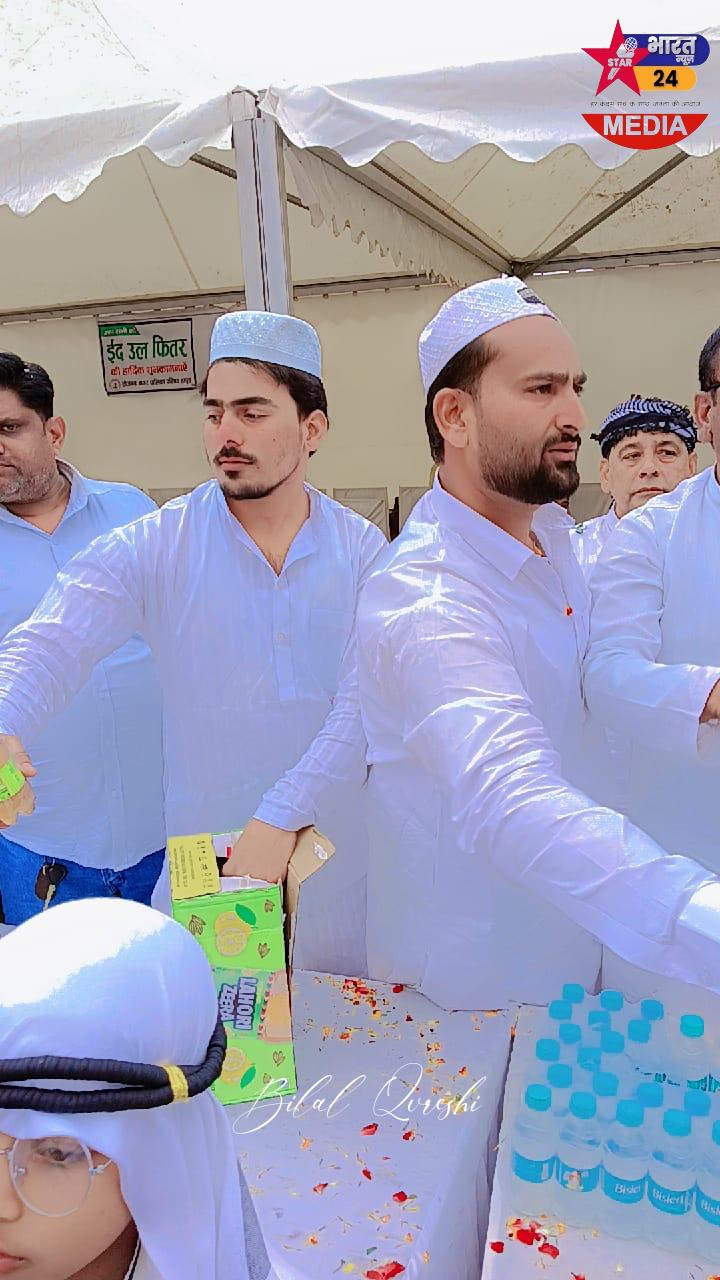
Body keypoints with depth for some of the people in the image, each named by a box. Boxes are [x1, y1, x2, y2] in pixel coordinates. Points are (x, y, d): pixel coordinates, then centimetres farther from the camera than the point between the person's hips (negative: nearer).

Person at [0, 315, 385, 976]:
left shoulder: (362, 549, -5)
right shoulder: (154, 547, -6)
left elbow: (364, 699, -14)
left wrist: (281, 819, -23)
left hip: (339, 852, 1)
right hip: (201, 858, 0)